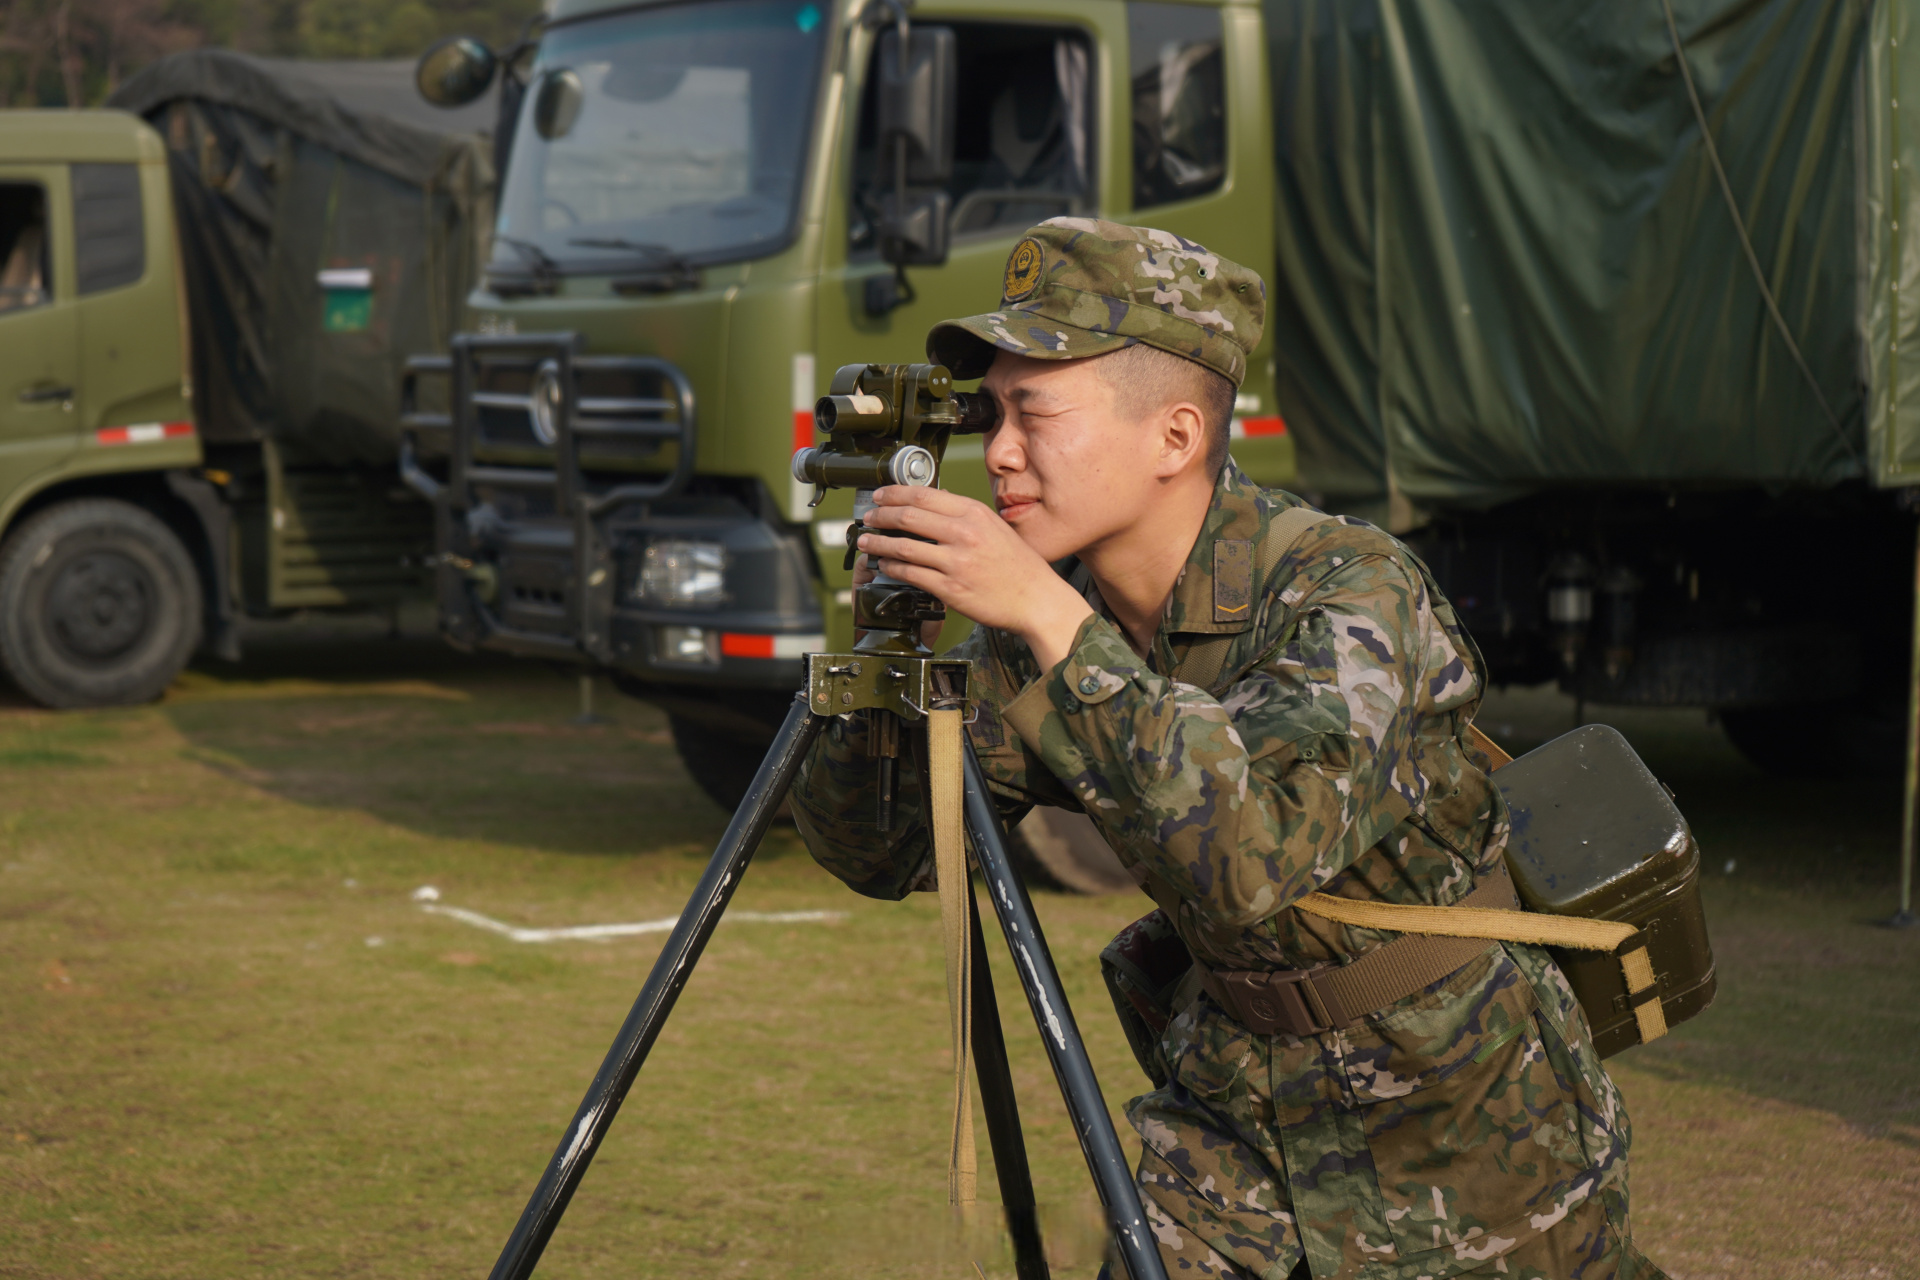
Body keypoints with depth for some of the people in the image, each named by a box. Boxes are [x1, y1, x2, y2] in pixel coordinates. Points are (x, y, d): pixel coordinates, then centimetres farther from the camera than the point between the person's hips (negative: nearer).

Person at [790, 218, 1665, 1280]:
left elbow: (1257, 856, -42)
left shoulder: (1347, 589, -26)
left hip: (1468, 1113, -5)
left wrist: (1053, 622, -42)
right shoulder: (1060, 611, -7)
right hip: (1239, 1101, 5)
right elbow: (879, 852, -3)